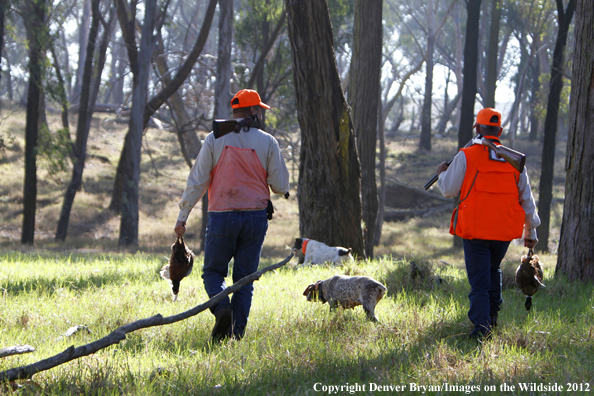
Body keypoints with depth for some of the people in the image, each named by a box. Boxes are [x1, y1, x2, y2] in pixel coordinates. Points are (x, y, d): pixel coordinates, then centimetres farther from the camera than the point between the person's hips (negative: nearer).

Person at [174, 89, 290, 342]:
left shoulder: (215, 139, -1)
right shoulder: (267, 142, 0)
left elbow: (197, 181, -3)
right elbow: (280, 185, 0)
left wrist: (182, 216, 3)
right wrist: (282, 190, 25)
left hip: (222, 217, -1)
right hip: (255, 217, 1)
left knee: (213, 271, 11)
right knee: (245, 278, 8)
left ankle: (222, 307, -18)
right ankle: (236, 334, 1)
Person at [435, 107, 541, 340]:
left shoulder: (466, 156, -7)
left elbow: (448, 189, 0)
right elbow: (526, 199, 9)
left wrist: (442, 173, 23)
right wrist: (530, 231, 18)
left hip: (475, 229, -4)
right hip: (505, 231, 4)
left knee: (479, 279, 0)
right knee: (494, 270, 26)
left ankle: (482, 327, -9)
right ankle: (493, 315, 28)